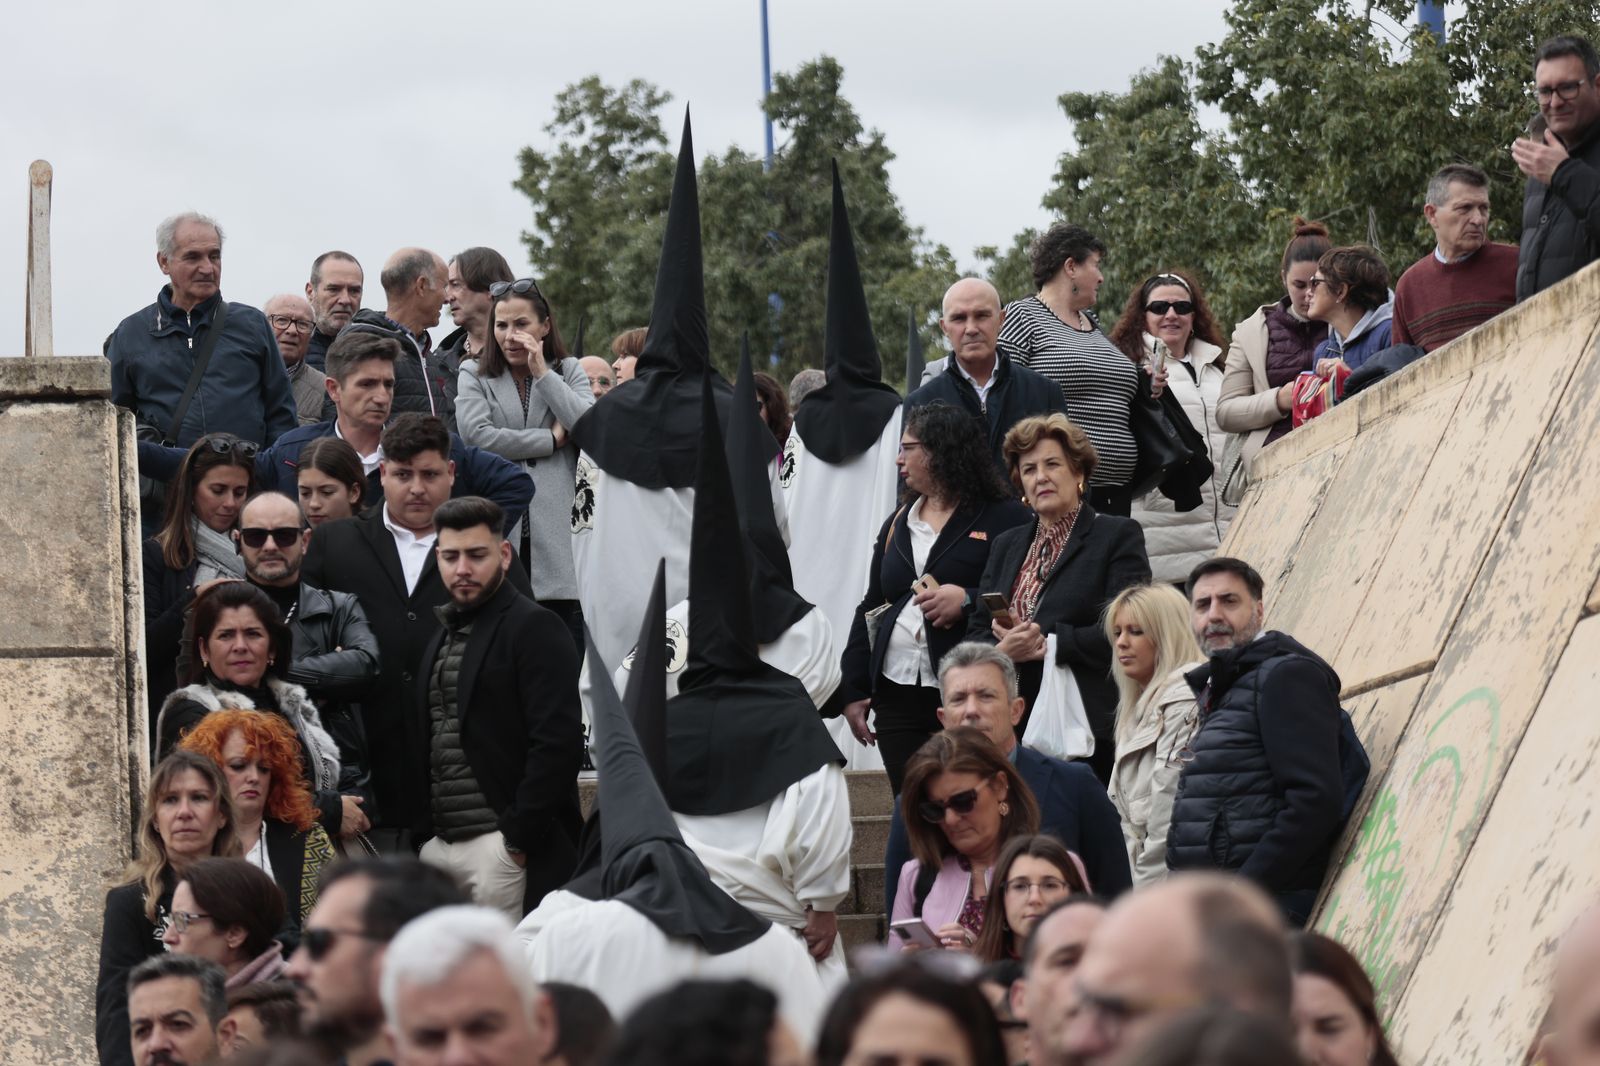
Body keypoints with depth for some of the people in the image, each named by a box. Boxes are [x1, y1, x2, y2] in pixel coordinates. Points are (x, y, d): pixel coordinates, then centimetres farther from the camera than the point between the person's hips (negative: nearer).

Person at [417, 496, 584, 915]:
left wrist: (519, 837, -17)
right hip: (439, 845, 8)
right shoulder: (443, 637, 21)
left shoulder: (534, 629, -5)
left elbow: (558, 742, -14)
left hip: (500, 845, -8)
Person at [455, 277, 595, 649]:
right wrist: (552, 439, 0)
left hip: (557, 533, 1)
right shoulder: (473, 374, 12)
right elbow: (477, 436, -6)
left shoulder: (568, 371, 16)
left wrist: (543, 374, -1)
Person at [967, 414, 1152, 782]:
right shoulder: (1007, 545, 23)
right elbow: (976, 632, 17)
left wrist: (1046, 644, -12)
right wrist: (1003, 651, -6)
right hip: (1011, 728, 5)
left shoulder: (1119, 536, 4)